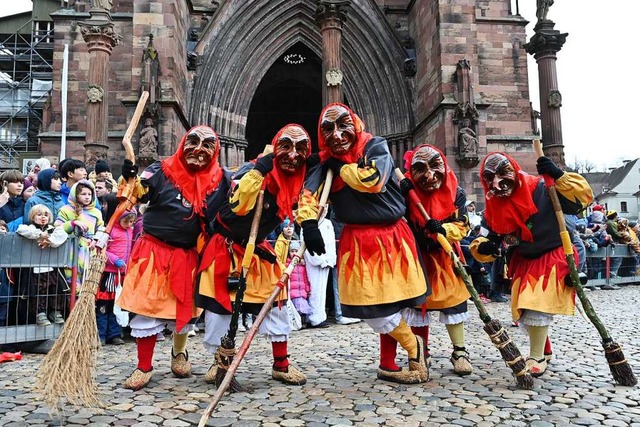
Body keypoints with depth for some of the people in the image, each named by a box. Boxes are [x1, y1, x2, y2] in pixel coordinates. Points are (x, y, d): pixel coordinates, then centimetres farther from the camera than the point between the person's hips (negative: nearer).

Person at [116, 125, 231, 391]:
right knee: (148, 308, 2)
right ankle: (144, 367, 19)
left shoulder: (219, 180, -1)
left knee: (184, 307, 16)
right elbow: (136, 193, -13)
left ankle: (179, 351, 44)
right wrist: (130, 179, -35)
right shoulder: (163, 170, -7)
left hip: (189, 256, 2)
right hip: (155, 251, -2)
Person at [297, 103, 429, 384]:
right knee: (374, 308, -3)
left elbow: (372, 180, -24)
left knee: (388, 303, 7)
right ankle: (414, 346, 21)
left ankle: (388, 365, 25)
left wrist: (342, 166, -11)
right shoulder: (328, 163, 3)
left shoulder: (376, 146, -7)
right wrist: (308, 223, -23)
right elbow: (309, 192, -7)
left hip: (390, 237, -1)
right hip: (357, 242, 2)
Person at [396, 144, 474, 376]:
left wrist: (443, 229, -30)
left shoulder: (455, 192, -11)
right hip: (417, 256, -1)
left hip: (444, 255, 1)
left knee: (453, 299, 4)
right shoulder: (407, 192, -16)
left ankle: (459, 351, 19)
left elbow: (461, 226, -10)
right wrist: (400, 196, -37)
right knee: (417, 302, 4)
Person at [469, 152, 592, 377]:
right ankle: (541, 350, 36)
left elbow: (582, 198, -24)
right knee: (523, 311, 12)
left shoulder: (542, 190, -21)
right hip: (524, 262, 7)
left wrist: (558, 176, -37)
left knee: (537, 307, -17)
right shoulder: (494, 208, -5)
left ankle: (537, 358, 2)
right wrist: (483, 247, -19)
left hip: (553, 256, -6)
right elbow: (491, 236, 4)